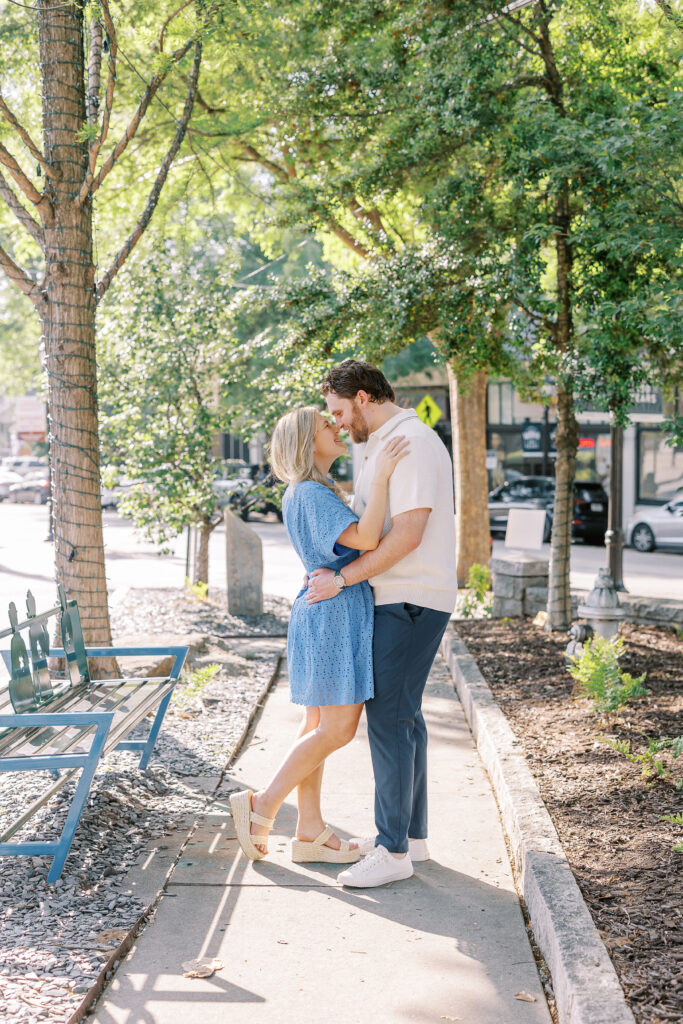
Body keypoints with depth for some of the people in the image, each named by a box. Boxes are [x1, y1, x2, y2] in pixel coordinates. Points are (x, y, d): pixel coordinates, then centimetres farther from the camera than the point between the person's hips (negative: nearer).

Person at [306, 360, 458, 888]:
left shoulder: (413, 443, -16)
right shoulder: (382, 447, 17)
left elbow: (408, 533, -23)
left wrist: (343, 578, -19)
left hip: (411, 603, -10)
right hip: (397, 601, 10)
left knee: (389, 716, -9)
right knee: (402, 714, 13)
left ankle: (393, 850, -4)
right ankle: (411, 834, 22)